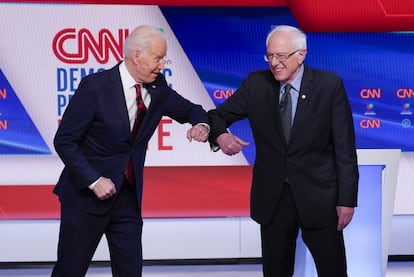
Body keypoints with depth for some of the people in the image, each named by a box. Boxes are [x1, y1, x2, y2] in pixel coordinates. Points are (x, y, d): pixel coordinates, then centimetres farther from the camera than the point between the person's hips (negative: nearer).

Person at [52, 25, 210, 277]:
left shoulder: (158, 88, 0)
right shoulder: (95, 86, -16)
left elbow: (190, 110, 15)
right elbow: (64, 141, -13)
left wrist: (201, 125, -10)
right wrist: (94, 181, -20)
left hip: (128, 196, 5)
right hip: (86, 194, -5)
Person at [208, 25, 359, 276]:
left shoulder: (329, 85, -7)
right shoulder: (256, 84, 0)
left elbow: (345, 147, -6)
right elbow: (218, 116, 5)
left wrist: (347, 199, -9)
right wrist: (220, 135, -19)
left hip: (318, 196, -2)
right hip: (272, 197, 2)